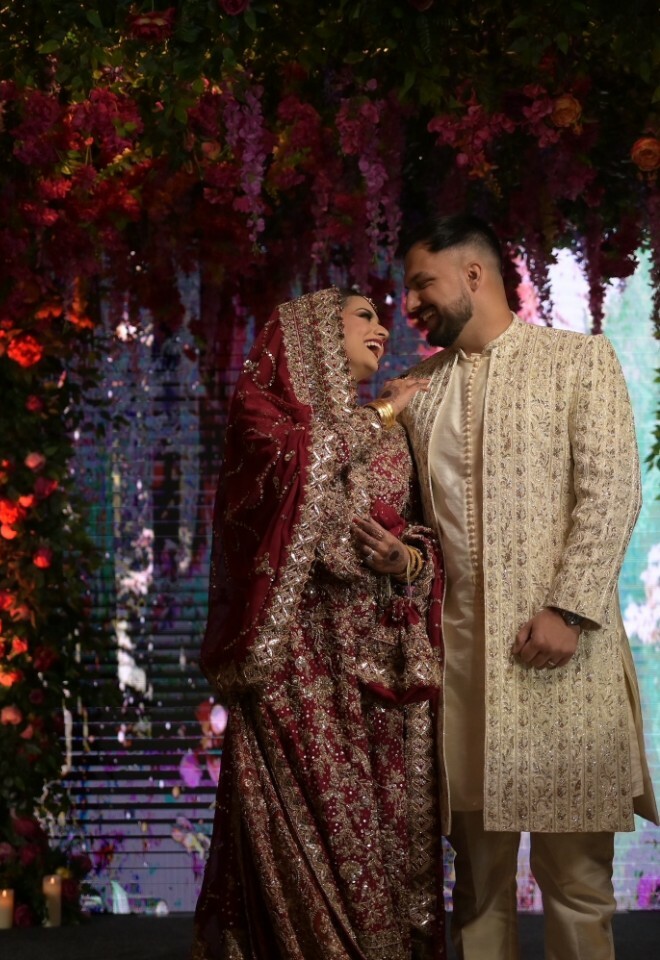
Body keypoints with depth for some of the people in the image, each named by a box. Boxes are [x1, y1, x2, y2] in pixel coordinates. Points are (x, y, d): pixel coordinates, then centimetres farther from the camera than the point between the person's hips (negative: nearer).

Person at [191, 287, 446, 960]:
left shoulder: (389, 434, 21)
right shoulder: (263, 402, 6)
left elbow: (424, 534, 16)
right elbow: (297, 462, -15)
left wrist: (409, 559, -7)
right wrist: (378, 418, -2)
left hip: (384, 657, 5)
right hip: (299, 652, -5)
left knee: (388, 824, 0)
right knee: (309, 829, -9)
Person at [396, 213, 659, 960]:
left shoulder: (580, 360, 3)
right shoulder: (418, 389, 17)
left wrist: (569, 610, -14)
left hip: (561, 645, -4)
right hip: (460, 648, 4)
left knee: (574, 871, -2)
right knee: (478, 864, 6)